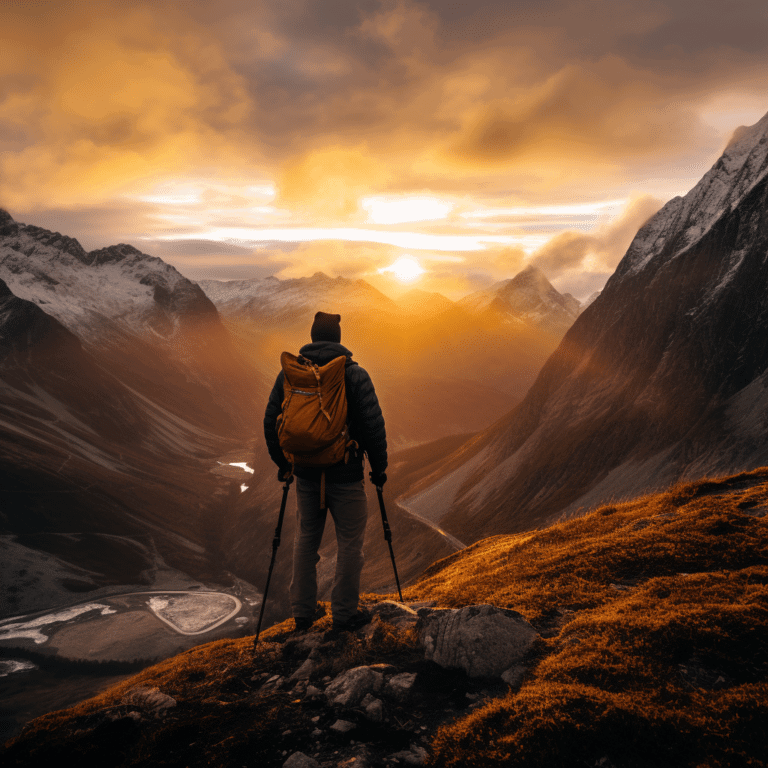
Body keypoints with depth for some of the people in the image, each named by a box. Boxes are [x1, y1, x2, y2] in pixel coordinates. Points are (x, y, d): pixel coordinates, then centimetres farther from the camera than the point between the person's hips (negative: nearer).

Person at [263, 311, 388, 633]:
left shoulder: (289, 372, 1)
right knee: (349, 543, 8)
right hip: (345, 474, -4)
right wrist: (379, 466, 1)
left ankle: (302, 612, 25)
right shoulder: (354, 374, -10)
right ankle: (345, 614, 16)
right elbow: (373, 425, -11)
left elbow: (271, 421, 7)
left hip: (305, 473, 4)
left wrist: (282, 462, 19)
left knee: (305, 540, 17)